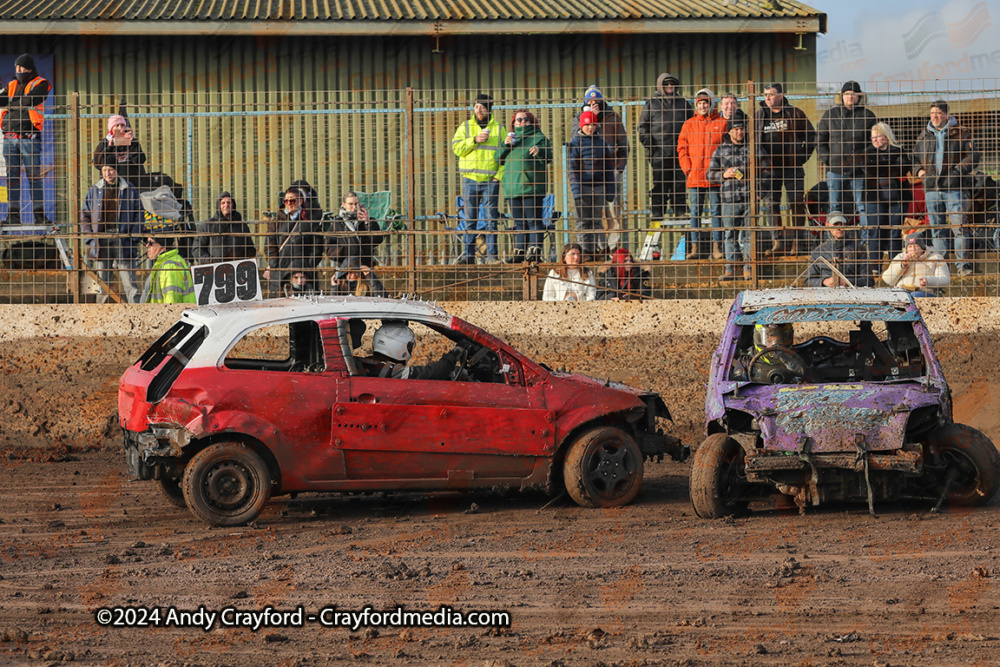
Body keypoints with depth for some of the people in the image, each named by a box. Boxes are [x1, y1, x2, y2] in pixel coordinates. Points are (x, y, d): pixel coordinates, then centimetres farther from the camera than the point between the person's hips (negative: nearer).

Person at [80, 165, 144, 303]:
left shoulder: (130, 190, 6)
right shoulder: (94, 191, 12)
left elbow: (138, 215, 8)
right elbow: (84, 216, 14)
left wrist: (133, 238, -3)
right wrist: (90, 239, 3)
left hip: (122, 238, -2)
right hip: (101, 240, 2)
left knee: (129, 282, -5)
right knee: (102, 282, 4)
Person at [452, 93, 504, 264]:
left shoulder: (499, 129, 9)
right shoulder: (466, 127, 10)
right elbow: (456, 147, -1)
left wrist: (499, 174, -3)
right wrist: (474, 140, -14)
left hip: (491, 179, -1)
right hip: (470, 179, 1)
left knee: (491, 218, -1)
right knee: (470, 218, 2)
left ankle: (492, 255, 3)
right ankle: (468, 254, 5)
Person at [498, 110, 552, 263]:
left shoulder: (538, 137, 4)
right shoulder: (511, 137, 21)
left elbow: (548, 157, -6)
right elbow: (499, 159, 16)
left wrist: (539, 151, -28)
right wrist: (505, 145, -2)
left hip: (531, 186, -6)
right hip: (513, 186, 6)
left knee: (533, 220, -9)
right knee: (519, 222, 8)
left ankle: (535, 250, -11)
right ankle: (519, 251, 10)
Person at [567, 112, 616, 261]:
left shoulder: (601, 142, 12)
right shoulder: (575, 142, 1)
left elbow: (609, 167, 15)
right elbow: (572, 167, -3)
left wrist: (610, 189, 10)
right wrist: (576, 190, -12)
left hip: (599, 187, 3)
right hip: (582, 186, -3)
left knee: (596, 220, 5)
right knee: (583, 220, -1)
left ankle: (597, 248, 10)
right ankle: (585, 251, 0)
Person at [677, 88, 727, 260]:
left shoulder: (721, 123, 4)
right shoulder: (689, 125, 10)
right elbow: (681, 148, 10)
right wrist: (687, 169, -2)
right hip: (695, 177, 2)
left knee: (716, 212, 1)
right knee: (695, 212, 2)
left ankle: (716, 246, 4)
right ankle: (695, 247, 6)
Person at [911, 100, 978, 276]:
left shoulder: (960, 134, 2)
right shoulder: (924, 136, 16)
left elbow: (972, 156, -1)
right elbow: (915, 157, 28)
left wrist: (957, 169, -14)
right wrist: (918, 170, 9)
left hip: (954, 187, -4)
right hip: (931, 187, 4)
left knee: (959, 226, -9)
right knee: (937, 228, 7)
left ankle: (962, 265, -7)